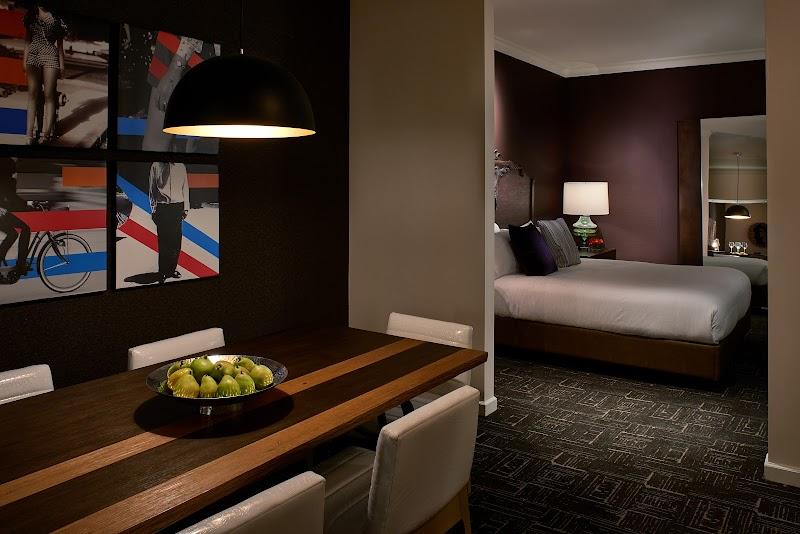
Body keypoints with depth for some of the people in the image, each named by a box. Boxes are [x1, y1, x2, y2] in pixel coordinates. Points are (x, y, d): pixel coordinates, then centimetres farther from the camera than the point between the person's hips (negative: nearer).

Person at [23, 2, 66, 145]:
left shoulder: (56, 17, 9)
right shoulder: (30, 15, 14)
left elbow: (60, 44, 8)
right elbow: (28, 41, 14)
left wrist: (61, 64, 0)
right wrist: (25, 61, 6)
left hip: (50, 57, -2)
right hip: (33, 57, 2)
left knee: (49, 95, -5)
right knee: (33, 95, -1)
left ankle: (46, 132, -7)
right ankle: (30, 132, -4)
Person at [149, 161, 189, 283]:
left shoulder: (181, 166, 10)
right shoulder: (156, 166, 3)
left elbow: (185, 188, 11)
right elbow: (151, 189, 5)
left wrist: (186, 208, 6)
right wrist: (153, 208, 1)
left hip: (178, 206, 2)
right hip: (162, 207, -2)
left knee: (176, 240, 3)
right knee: (163, 241, -3)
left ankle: (172, 269, 14)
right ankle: (162, 272, 4)